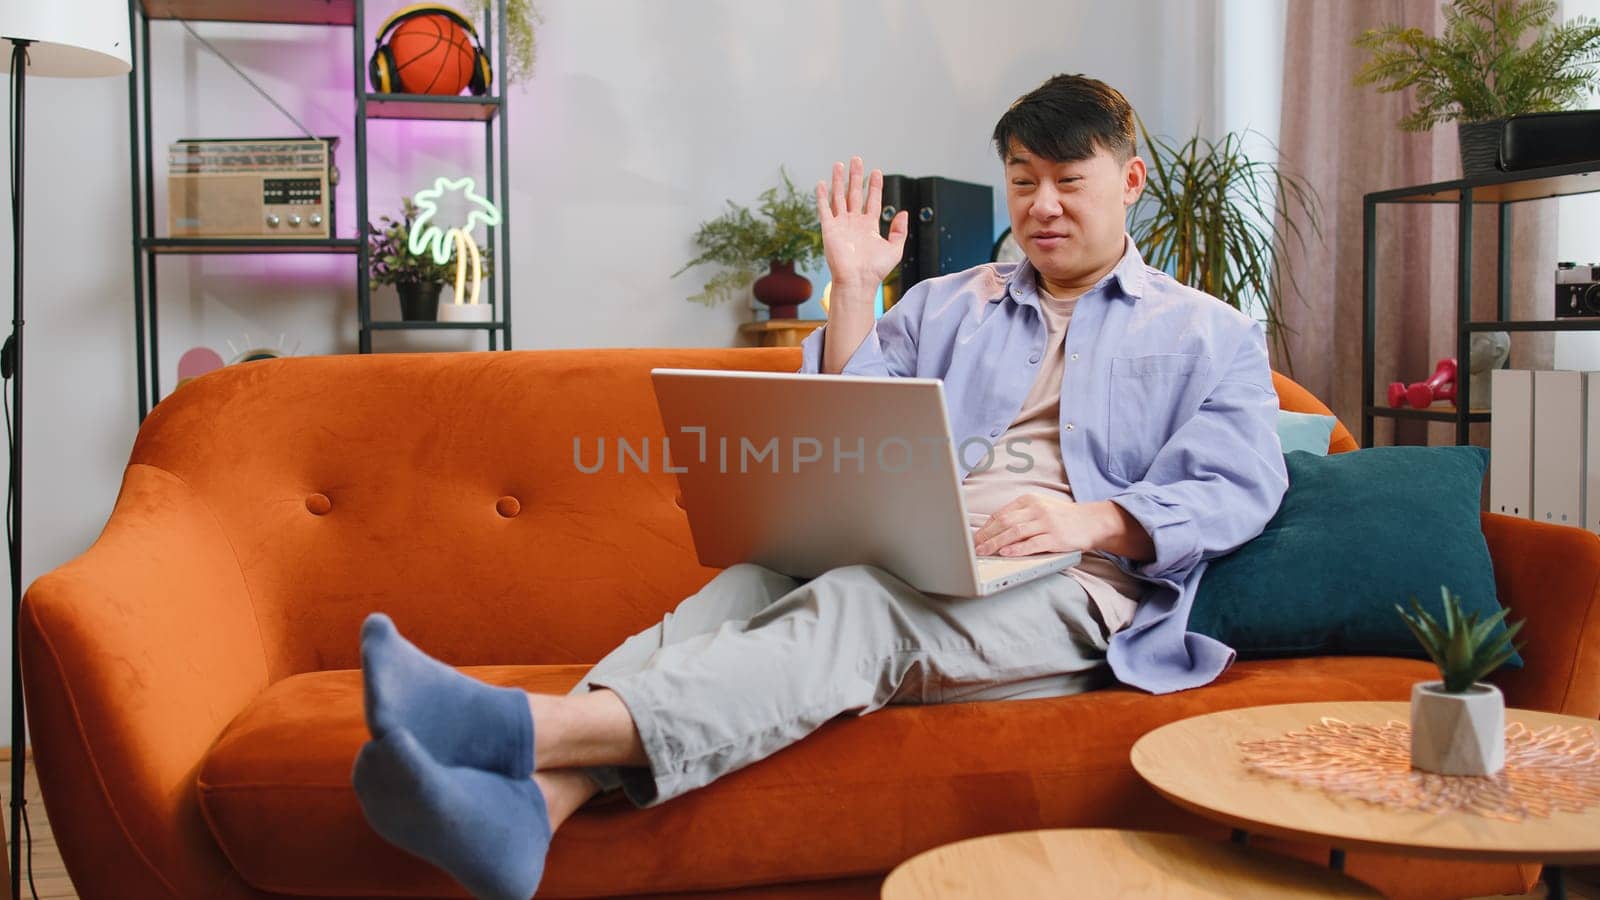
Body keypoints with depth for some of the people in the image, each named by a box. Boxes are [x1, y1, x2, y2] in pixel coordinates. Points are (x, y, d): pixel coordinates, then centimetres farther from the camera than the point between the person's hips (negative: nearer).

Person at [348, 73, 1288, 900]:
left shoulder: (1210, 334, 19)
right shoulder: (947, 304, 29)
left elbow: (1238, 490, 3)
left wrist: (1096, 520, -15)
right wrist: (853, 290, 11)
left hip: (1069, 588, -4)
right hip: (905, 562, 5)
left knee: (857, 606, -35)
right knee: (748, 582, -28)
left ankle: (526, 726, -55)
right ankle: (528, 804, -51)